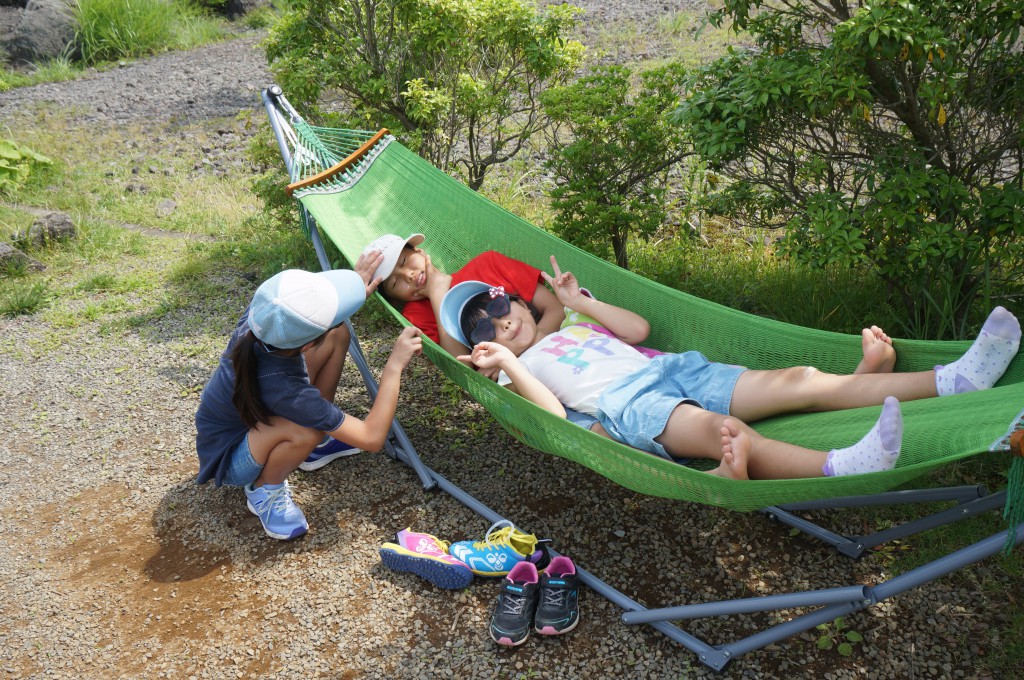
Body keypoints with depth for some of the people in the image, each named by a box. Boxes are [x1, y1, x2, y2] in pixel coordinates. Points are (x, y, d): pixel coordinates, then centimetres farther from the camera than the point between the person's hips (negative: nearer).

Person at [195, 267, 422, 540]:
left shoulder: (261, 314, -26)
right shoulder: (282, 388, -40)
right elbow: (372, 438, -32)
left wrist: (356, 292, -9)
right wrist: (395, 365, -29)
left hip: (249, 415, 7)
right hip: (229, 461, -7)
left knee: (338, 335, -7)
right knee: (306, 432, -41)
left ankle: (320, 441, 9)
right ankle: (263, 491, -7)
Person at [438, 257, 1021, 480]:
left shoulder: (569, 327, 31)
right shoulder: (520, 366, 13)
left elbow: (639, 330, 27)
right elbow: (554, 414, -5)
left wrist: (580, 302, 23)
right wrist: (508, 365, -13)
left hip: (668, 370, 6)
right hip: (627, 406, -6)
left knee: (798, 381, -11)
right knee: (726, 430, -39)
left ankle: (956, 378, -18)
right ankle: (842, 467, -62)